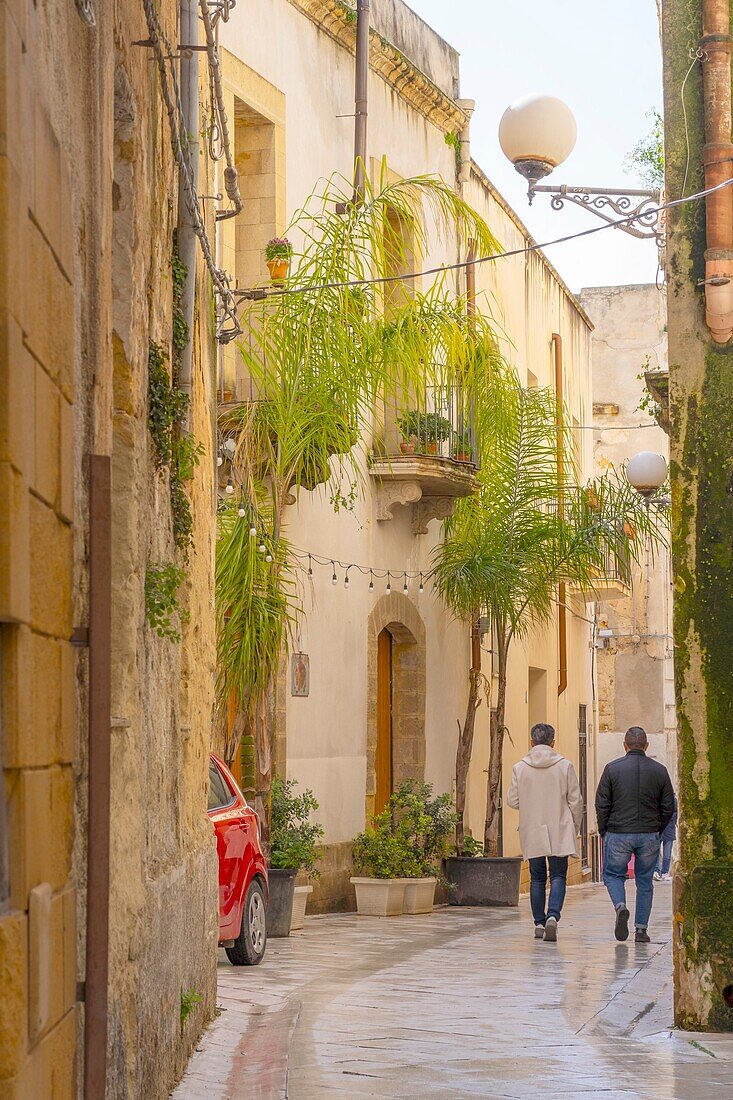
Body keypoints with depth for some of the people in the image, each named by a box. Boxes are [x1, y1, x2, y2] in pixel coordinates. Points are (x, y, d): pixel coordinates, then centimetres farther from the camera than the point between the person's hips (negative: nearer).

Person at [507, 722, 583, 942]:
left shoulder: (519, 768, -3)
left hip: (532, 833, 1)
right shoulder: (565, 766, -5)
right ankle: (553, 915, -17)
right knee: (558, 876, 4)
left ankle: (539, 923, 11)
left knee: (537, 878, 11)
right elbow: (575, 801, -1)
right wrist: (575, 827, 12)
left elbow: (513, 801, 2)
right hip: (559, 833, -1)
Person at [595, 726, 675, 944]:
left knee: (612, 875, 13)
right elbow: (668, 807, 5)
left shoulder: (612, 769, -4)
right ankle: (641, 929, 8)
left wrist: (604, 831, 8)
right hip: (649, 836, 2)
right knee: (645, 881, 11)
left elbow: (601, 804, -3)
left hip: (618, 834, -2)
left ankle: (620, 906, -15)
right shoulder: (659, 771, 2)